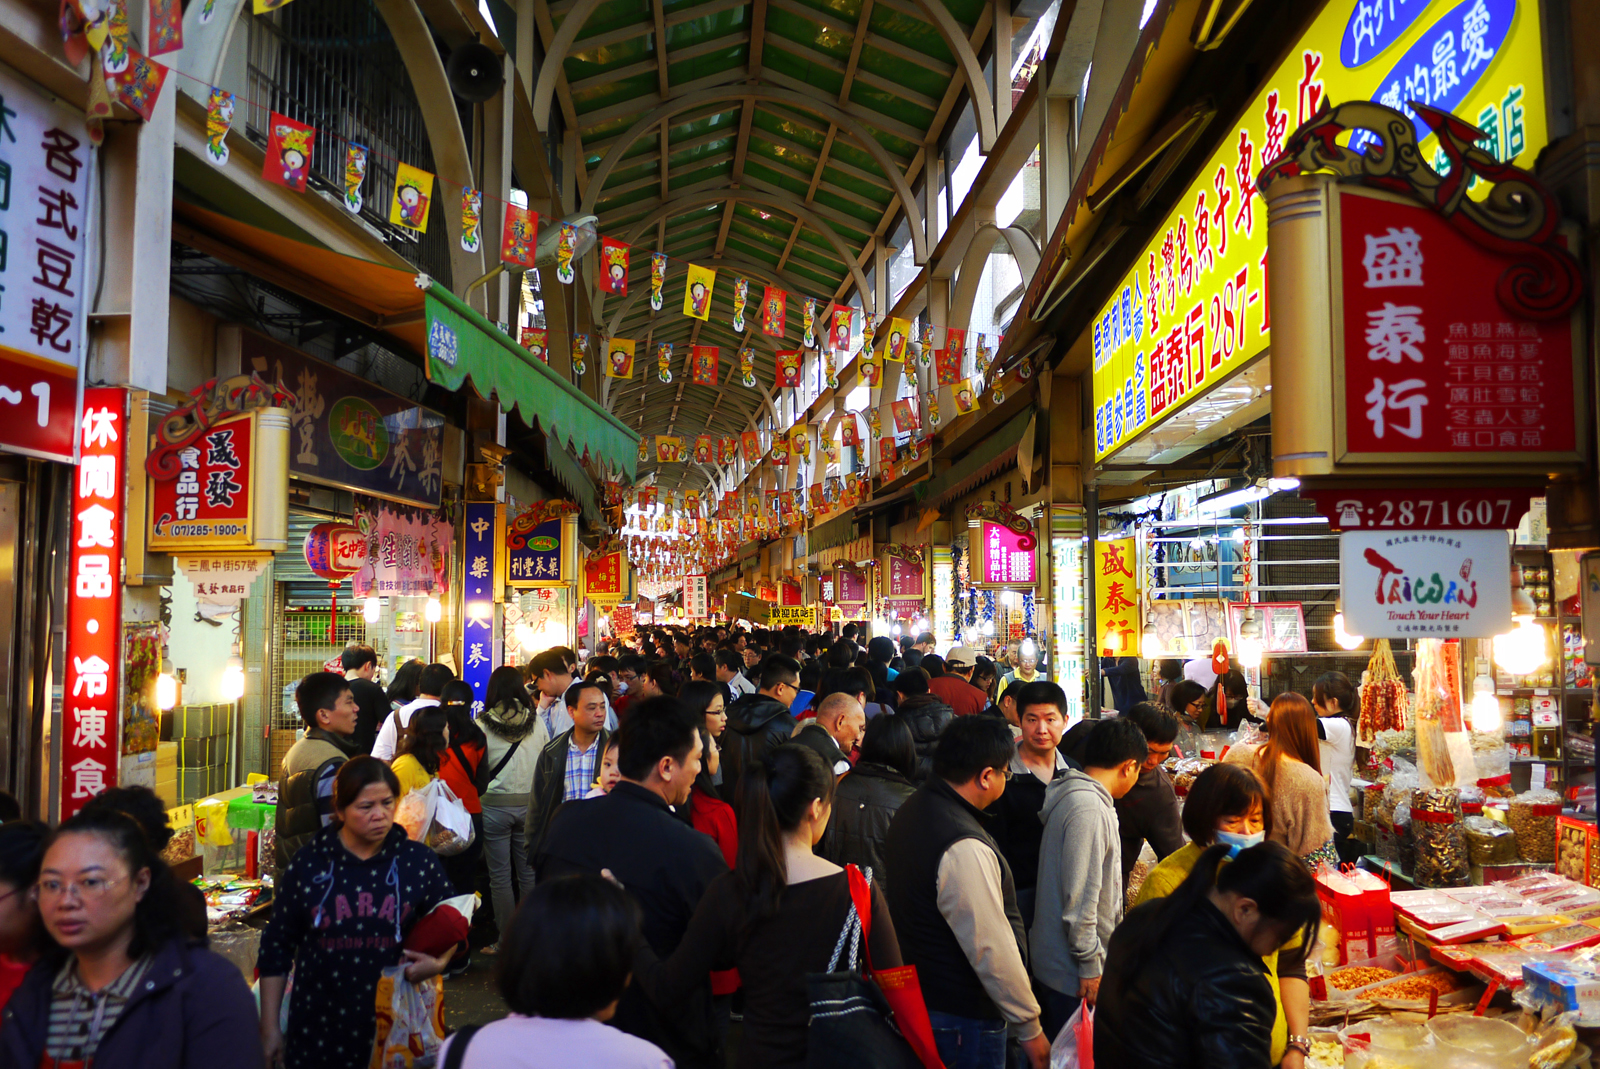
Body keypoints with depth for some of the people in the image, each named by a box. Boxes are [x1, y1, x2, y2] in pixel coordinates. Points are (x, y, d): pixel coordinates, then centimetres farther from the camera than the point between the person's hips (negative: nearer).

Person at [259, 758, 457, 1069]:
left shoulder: (418, 862, -3)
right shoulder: (308, 865, -3)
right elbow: (276, 948, 4)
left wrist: (440, 961, -11)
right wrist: (270, 1028, 5)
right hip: (318, 1030, 0)